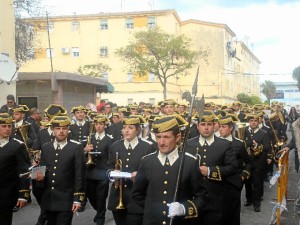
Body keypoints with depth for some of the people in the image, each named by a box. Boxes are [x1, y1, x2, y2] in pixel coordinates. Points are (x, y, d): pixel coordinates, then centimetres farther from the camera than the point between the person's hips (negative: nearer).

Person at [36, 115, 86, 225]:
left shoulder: (76, 148, -6)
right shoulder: (45, 147, 8)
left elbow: (80, 175, -9)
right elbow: (42, 170, 14)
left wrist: (78, 198, -13)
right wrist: (40, 176, -10)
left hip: (66, 200, -5)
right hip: (48, 199, 5)